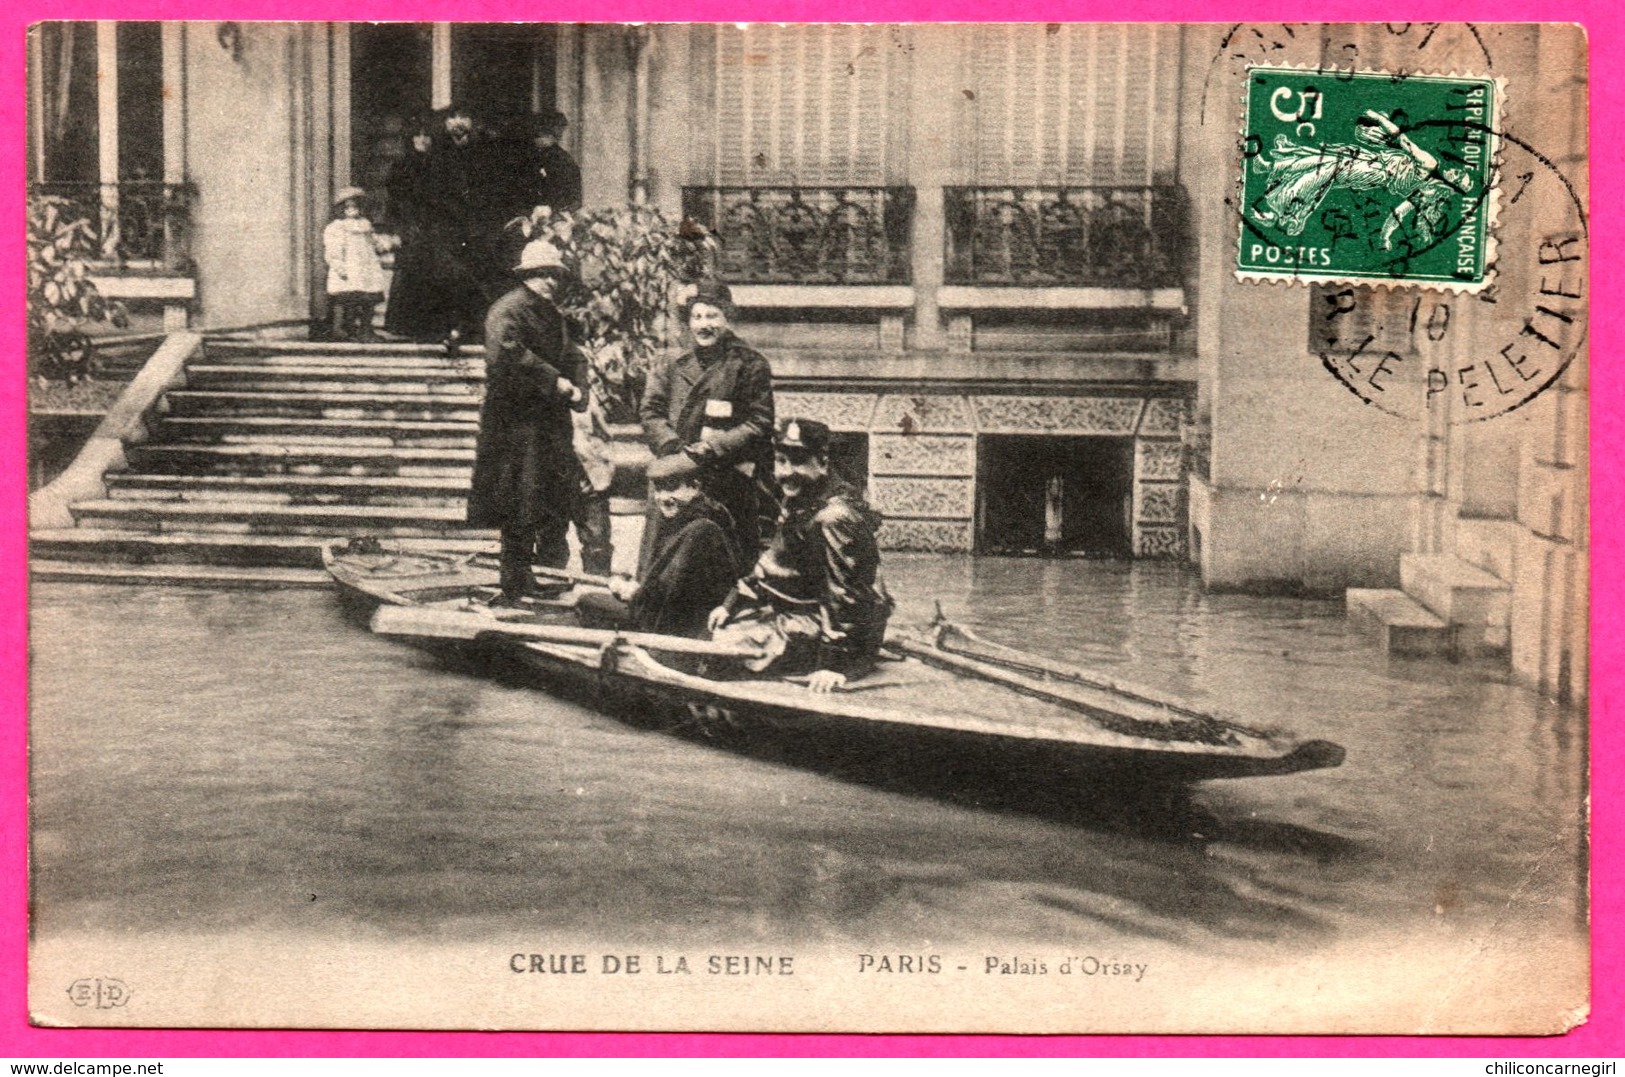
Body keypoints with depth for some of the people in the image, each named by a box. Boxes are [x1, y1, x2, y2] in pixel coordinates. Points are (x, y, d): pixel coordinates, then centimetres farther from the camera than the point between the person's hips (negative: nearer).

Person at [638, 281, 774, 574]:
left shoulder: (750, 365, 4)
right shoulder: (674, 368, 17)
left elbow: (760, 424, -2)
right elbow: (650, 410, 9)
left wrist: (715, 446, -15)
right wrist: (672, 446, -10)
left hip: (726, 483, -3)